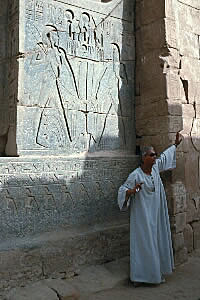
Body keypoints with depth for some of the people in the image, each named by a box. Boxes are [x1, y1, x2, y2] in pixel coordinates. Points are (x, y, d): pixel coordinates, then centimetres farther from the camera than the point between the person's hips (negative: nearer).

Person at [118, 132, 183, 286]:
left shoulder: (156, 167, 1)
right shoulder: (135, 175, -17)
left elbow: (165, 156, 19)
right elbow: (122, 191, -13)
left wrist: (176, 143, 28)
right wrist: (132, 190, -33)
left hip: (156, 215, 7)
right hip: (143, 216, -7)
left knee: (157, 241, 13)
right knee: (142, 243, -1)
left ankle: (157, 272, 28)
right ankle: (139, 276, 12)